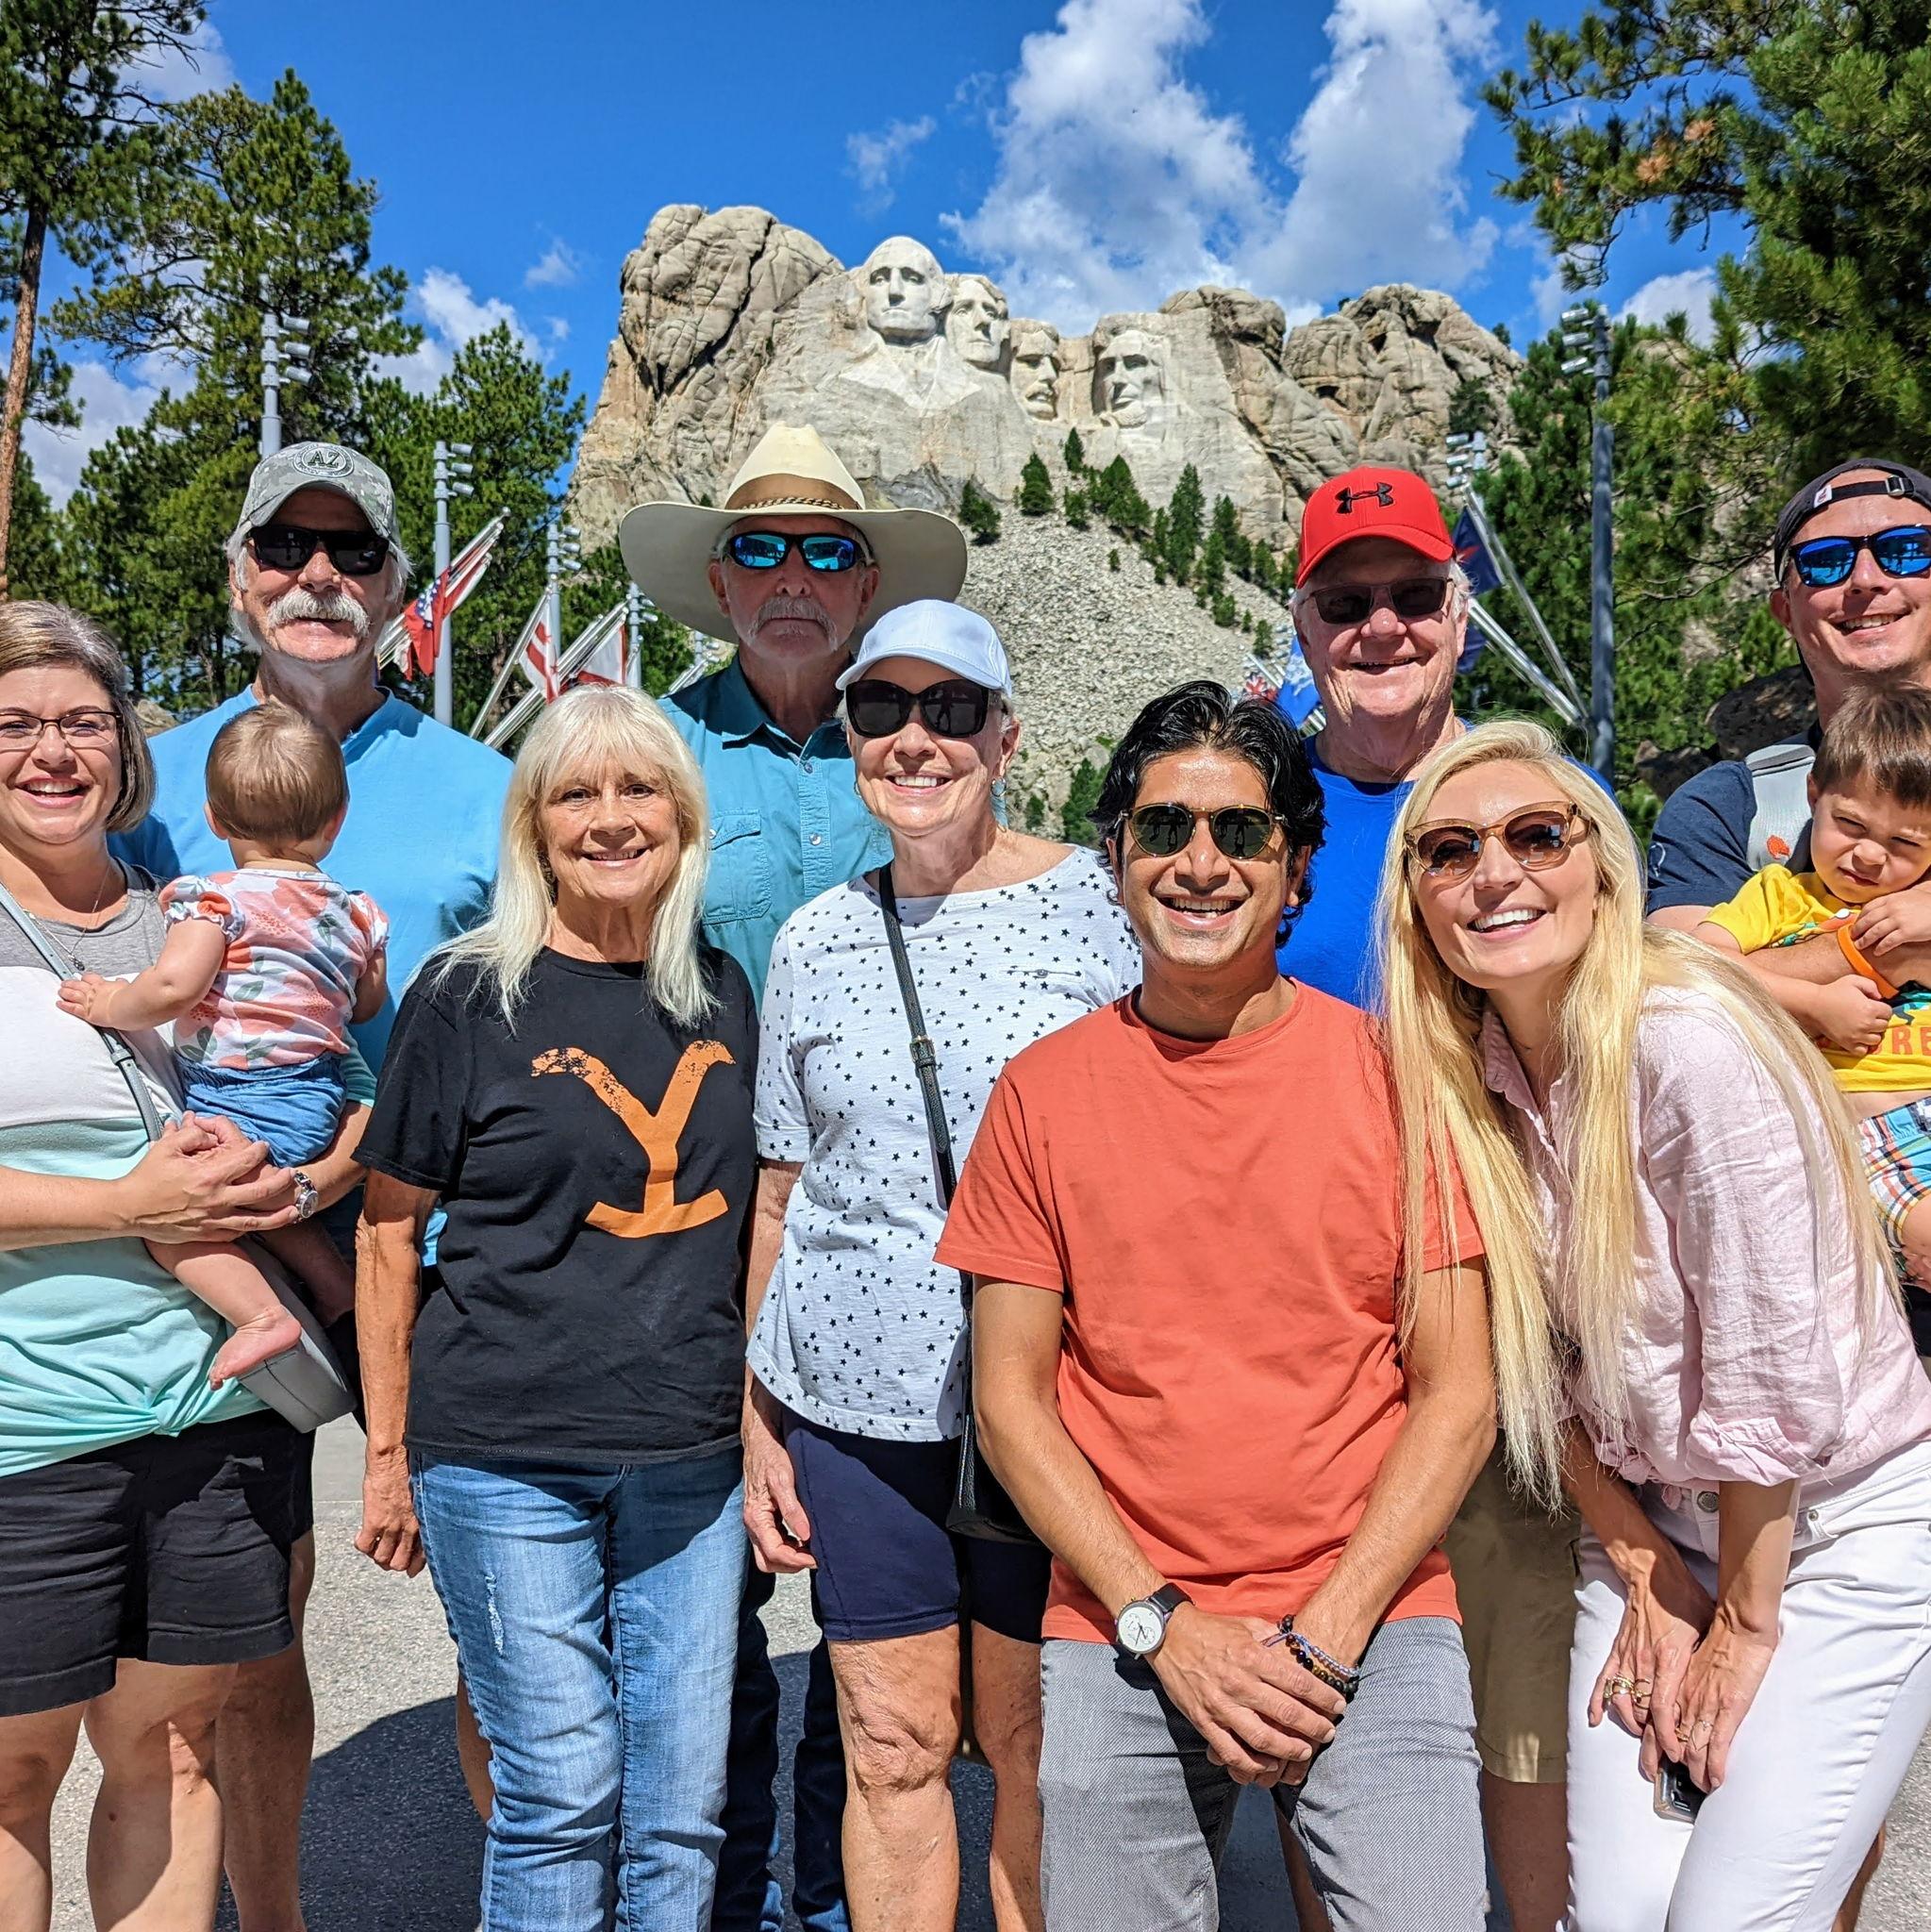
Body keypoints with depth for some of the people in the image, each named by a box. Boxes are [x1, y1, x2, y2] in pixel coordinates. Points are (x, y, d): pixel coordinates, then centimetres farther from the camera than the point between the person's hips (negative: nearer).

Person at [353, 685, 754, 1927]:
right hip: (506, 1457, -3)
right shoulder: (468, 994, -4)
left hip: (691, 1459, 4)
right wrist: (387, 1454, 0)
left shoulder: (721, 993, 8)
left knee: (685, 1809, 10)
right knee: (563, 1792, 1)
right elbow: (388, 1230, 0)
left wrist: (762, 1420, 13)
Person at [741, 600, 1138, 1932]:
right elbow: (780, 1195, 12)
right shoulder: (817, 940, 7)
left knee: (1036, 1744, 9)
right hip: (849, 1399, 3)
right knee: (893, 1744, 11)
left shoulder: (1095, 902, -2)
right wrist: (755, 1423, 10)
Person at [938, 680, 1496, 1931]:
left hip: (1376, 1625, -1)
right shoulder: (1043, 1091, 0)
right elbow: (1011, 1395, 1)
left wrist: (1324, 1637, -8)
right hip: (1124, 1638, 1)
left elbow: (1459, 1395, -2)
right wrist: (1165, 1626, -6)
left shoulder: (1394, 1072, -3)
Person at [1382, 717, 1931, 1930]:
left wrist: (1744, 1619, -11)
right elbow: (1541, 1366, 1)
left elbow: (1772, 1377, -21)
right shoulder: (1456, 1080, -6)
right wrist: (1643, 1575, -1)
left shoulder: (1687, 1039, -26)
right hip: (1659, 1525, 5)